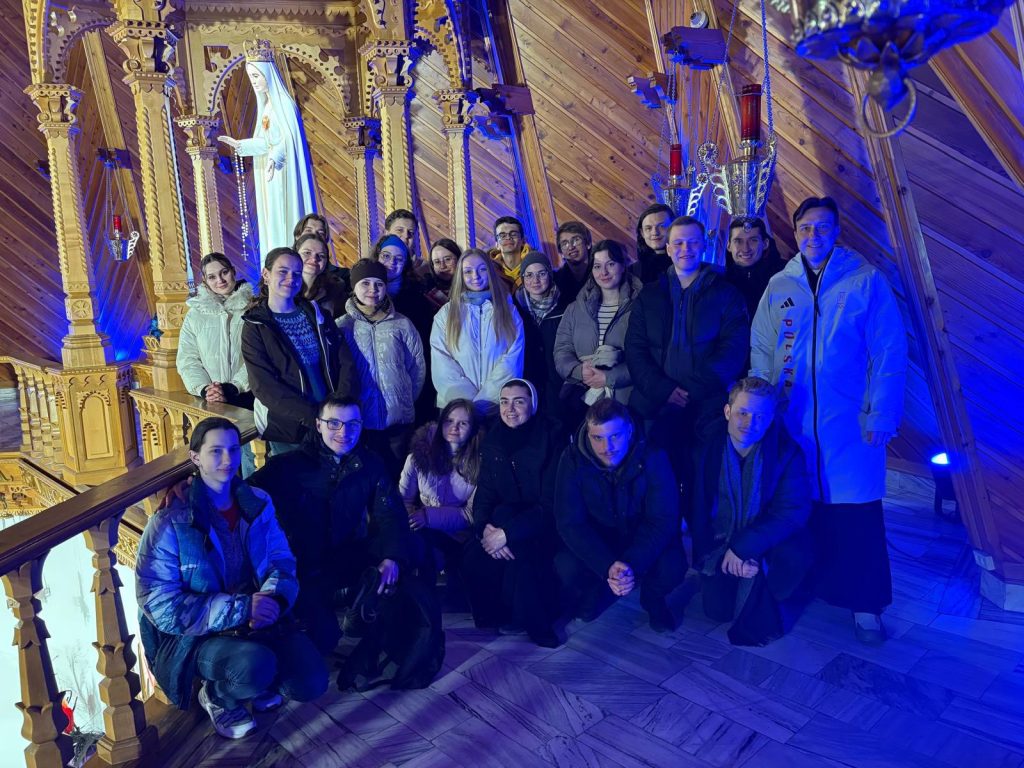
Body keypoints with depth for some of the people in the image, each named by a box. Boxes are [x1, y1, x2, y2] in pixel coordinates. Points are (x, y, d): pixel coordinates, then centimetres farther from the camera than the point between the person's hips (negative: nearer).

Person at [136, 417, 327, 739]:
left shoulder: (258, 502, 1)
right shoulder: (170, 522, -16)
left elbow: (282, 560, 3)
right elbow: (162, 605, -20)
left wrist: (273, 598, -22)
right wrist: (241, 608, -26)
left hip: (258, 620, 5)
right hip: (194, 635, -4)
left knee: (312, 682, -13)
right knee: (255, 666, -34)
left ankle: (256, 677, 20)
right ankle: (217, 696, 4)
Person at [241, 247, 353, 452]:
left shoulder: (316, 315, 8)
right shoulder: (255, 327, -3)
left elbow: (345, 362, 3)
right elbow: (265, 387, -11)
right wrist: (315, 416, -20)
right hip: (288, 432, -3)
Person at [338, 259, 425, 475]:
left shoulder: (402, 324, 2)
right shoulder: (342, 326, -1)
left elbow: (417, 367, 8)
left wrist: (406, 401, 9)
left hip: (399, 419, 1)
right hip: (358, 420, -1)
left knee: (396, 474, 10)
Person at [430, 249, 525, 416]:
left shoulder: (508, 311, 12)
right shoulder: (446, 314, 12)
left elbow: (512, 360, 1)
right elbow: (441, 363, 2)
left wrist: (482, 401, -11)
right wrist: (467, 402, -12)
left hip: (499, 406, -1)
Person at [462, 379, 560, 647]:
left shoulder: (548, 442, -14)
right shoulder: (492, 443, 2)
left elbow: (550, 505, -19)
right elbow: (484, 495, 1)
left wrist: (508, 533, -29)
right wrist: (484, 528, -22)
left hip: (543, 527, -4)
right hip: (502, 521, 4)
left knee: (519, 554, -34)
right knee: (474, 555, -24)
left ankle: (533, 620, -11)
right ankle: (495, 614, -2)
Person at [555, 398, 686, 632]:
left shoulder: (652, 459, -23)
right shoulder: (573, 459, -21)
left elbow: (662, 521, -23)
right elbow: (570, 523, -22)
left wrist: (633, 564, -39)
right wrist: (608, 567, -36)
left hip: (644, 539, -1)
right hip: (596, 539, 1)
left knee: (671, 567, -31)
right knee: (567, 567, -28)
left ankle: (653, 599, 7)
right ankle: (595, 591, 10)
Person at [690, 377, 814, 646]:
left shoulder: (787, 450, -16)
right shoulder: (706, 445, -12)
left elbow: (794, 510, -23)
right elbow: (698, 510, -9)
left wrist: (744, 546, -31)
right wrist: (717, 555, -20)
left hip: (769, 540, -1)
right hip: (720, 541, 2)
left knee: (794, 554, -33)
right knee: (718, 609, -9)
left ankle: (760, 616, -6)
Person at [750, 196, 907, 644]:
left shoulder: (867, 281, -3)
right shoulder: (778, 287, 7)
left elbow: (889, 354, -6)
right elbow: (760, 352, 6)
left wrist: (881, 418, -11)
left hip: (850, 427, -3)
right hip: (791, 425, 3)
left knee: (857, 519, 1)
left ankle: (866, 606, 15)